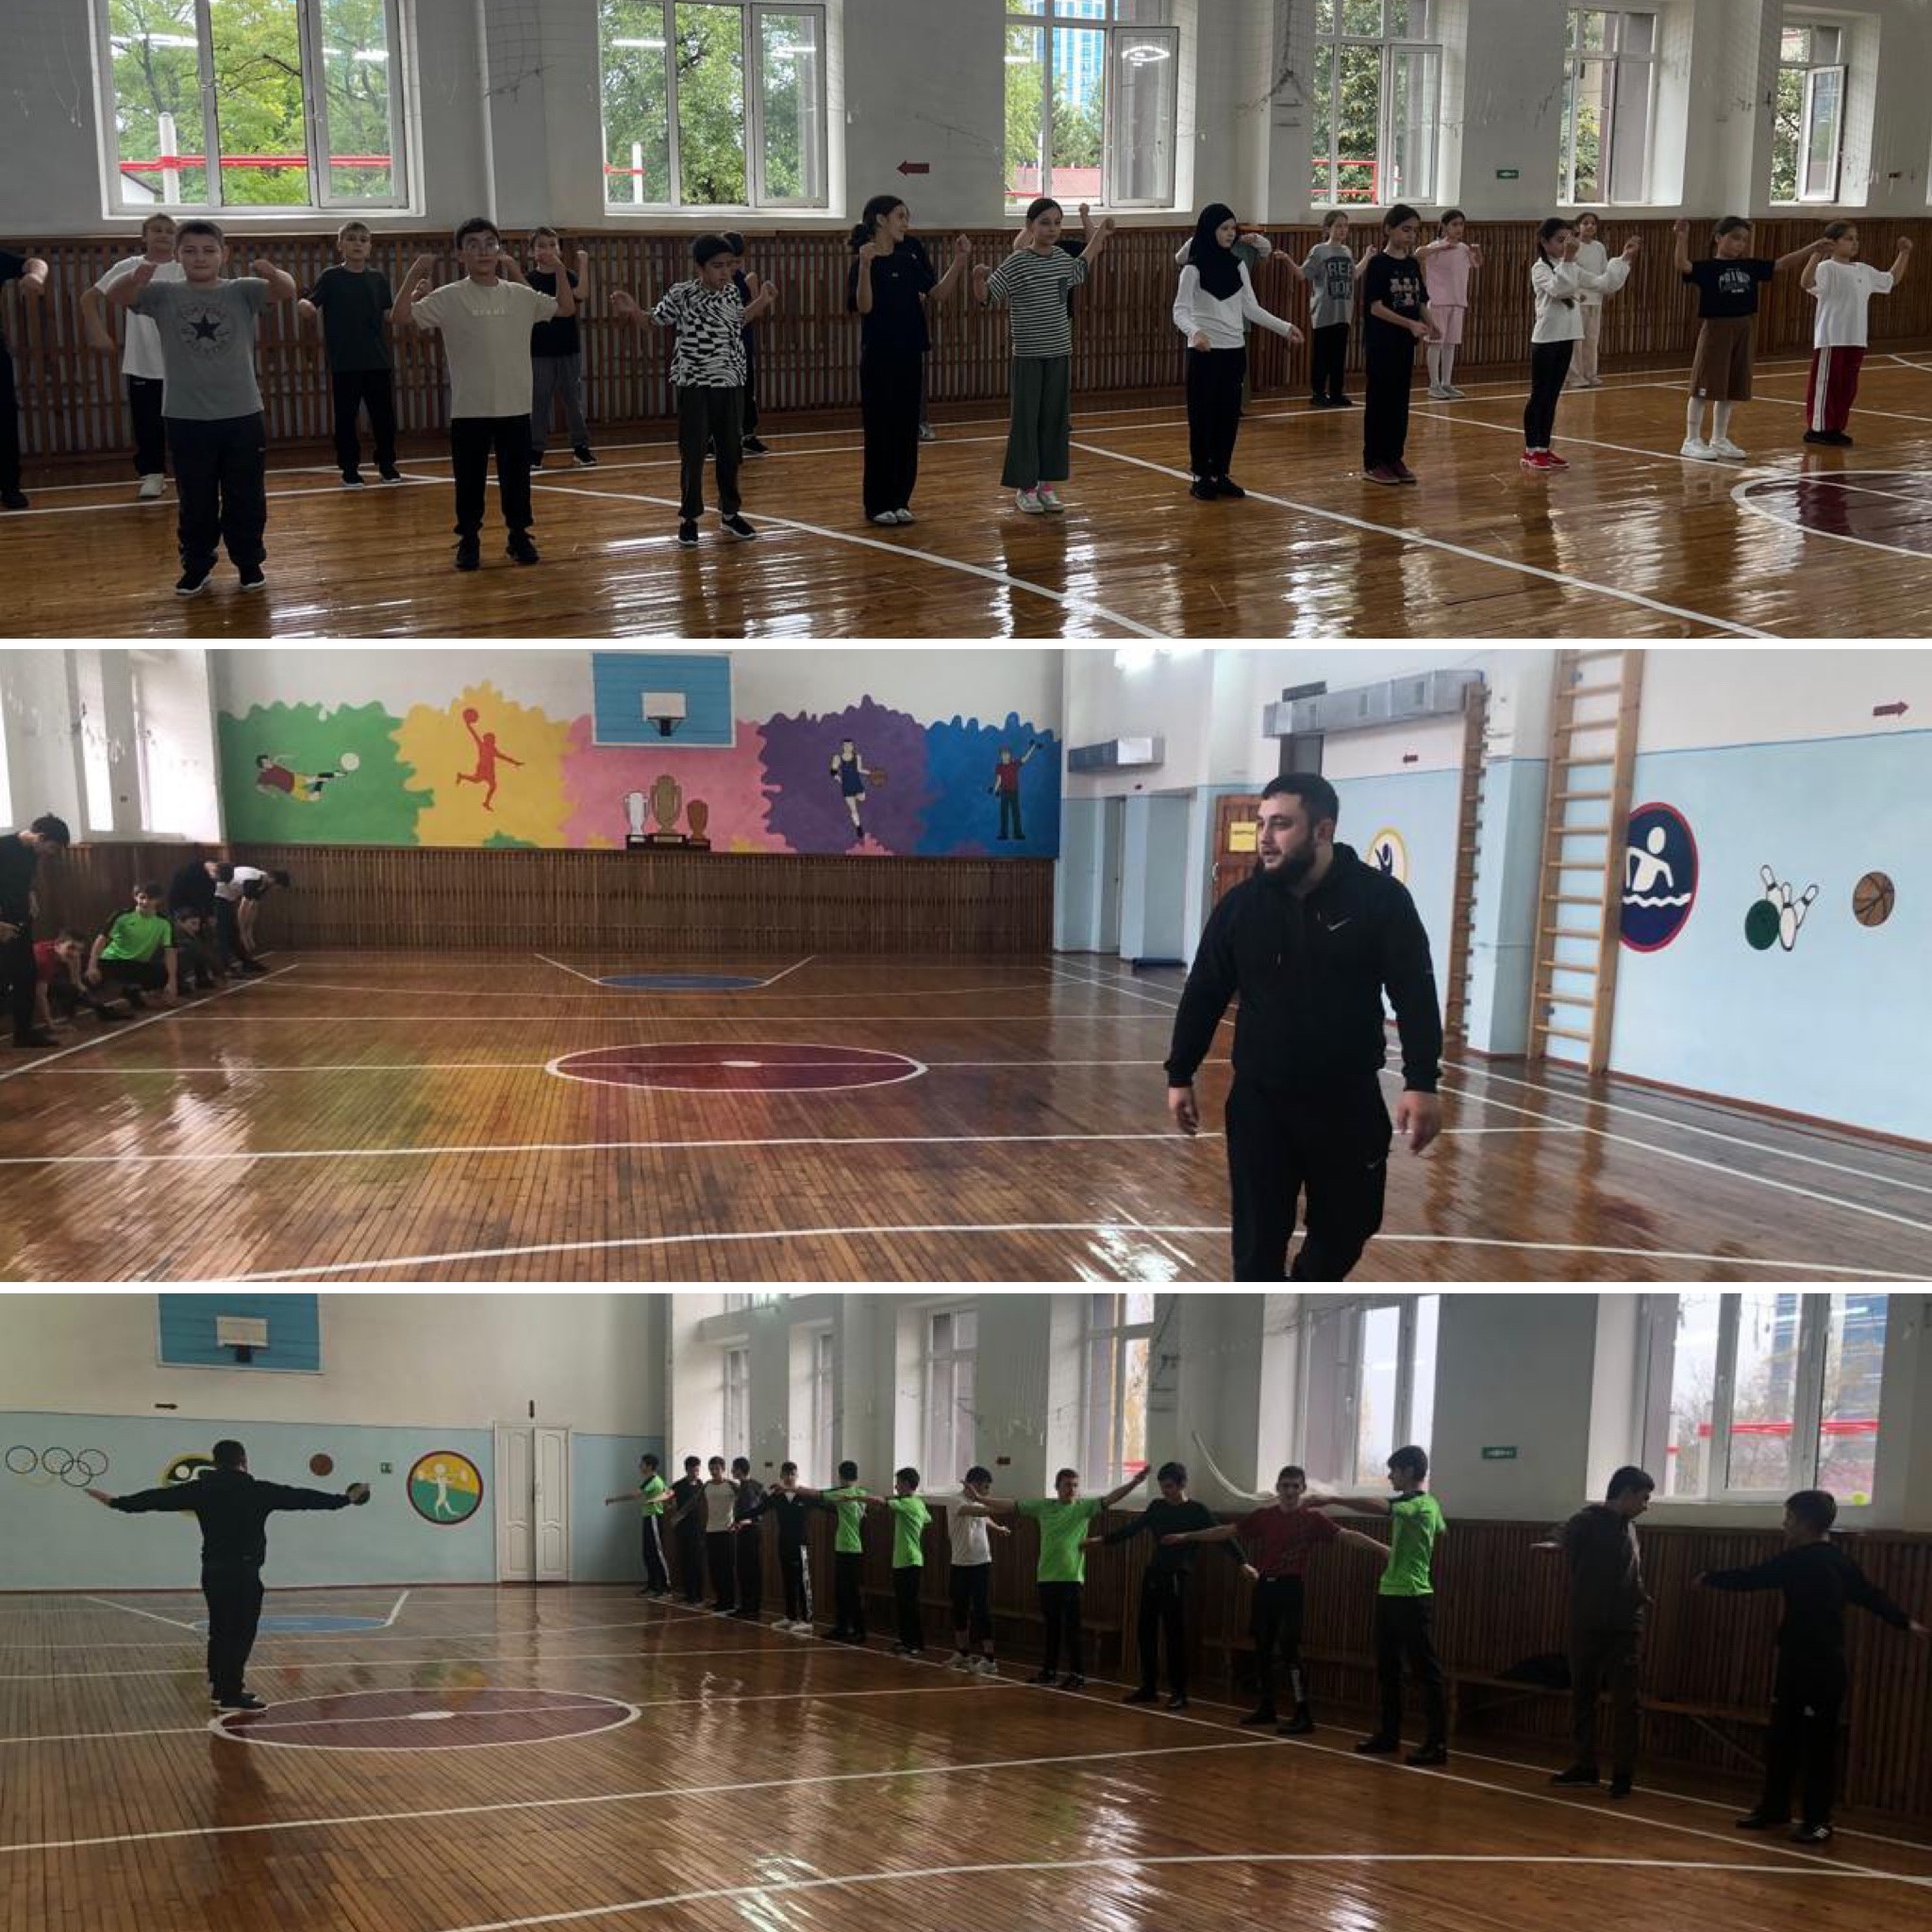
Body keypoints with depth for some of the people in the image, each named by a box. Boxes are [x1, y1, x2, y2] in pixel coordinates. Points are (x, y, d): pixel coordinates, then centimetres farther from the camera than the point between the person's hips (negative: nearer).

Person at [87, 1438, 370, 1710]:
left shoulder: (202, 1489, 2)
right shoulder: (257, 1491, -8)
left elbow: (160, 1498, 8)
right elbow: (302, 1497, -3)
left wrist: (116, 1501, 21)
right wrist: (346, 1498, 6)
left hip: (213, 1570, 6)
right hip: (243, 1572, -6)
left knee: (220, 1630, 17)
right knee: (241, 1632, -2)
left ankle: (220, 1687, 25)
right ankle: (230, 1694, -3)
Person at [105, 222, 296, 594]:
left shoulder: (242, 292, 1)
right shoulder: (163, 295, 2)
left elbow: (287, 292, -16)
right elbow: (117, 297, -13)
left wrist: (273, 273, -41)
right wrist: (134, 278, -37)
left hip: (242, 415, 0)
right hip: (186, 418, 0)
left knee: (247, 499, 9)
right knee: (194, 501, 9)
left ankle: (249, 562, 24)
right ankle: (196, 567, 21)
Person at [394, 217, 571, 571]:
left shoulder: (520, 296, 3)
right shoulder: (449, 297, -4)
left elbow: (567, 308, 8)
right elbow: (402, 316, -11)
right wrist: (414, 274, -20)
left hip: (514, 406, 2)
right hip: (468, 409, -2)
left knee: (516, 476, 10)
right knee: (469, 479, 6)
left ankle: (518, 536, 24)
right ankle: (468, 540, 18)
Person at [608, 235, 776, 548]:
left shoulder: (732, 292, 5)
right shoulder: (681, 293, -9)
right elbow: (655, 322, -2)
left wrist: (761, 302, 20)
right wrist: (633, 310, -21)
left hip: (731, 383, 4)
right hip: (695, 384, -4)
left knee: (731, 451, 10)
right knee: (693, 454, 0)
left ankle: (730, 513, 23)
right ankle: (689, 518, 10)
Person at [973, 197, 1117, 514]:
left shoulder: (1061, 258, 7)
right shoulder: (1017, 263, -10)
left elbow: (1080, 271, 31)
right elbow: (985, 299, -11)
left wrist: (1100, 234, 32)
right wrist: (978, 277, -31)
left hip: (1059, 353, 6)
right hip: (1028, 356, -5)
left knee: (1055, 419, 8)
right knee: (1026, 420, 0)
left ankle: (1047, 484, 18)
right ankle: (1024, 487, 9)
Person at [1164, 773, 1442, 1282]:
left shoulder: (1380, 898, -8)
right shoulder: (1241, 904, -1)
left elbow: (1415, 994, -8)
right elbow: (1204, 995, 7)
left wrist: (1422, 1083, -17)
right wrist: (1180, 1075, 7)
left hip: (1349, 1101, 0)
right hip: (1259, 1101, 0)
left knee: (1347, 1225, 15)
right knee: (1258, 1236, 0)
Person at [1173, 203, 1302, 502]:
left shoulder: (1238, 266, 8)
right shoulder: (1194, 269, -7)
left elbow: (1251, 308, 11)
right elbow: (1180, 311, -16)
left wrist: (1284, 327, 4)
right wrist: (1195, 331, -36)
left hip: (1234, 350, 5)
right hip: (1205, 351, -5)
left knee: (1229, 415, 7)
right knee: (1203, 415, 0)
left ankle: (1220, 474, 16)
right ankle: (1201, 477, 8)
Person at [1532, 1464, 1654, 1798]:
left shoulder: (1630, 1526, 12)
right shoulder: (1590, 1519, -8)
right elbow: (1566, 1533, -28)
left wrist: (1640, 1598, 37)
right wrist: (1553, 1542, -49)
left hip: (1625, 1628, 4)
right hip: (1587, 1626, -4)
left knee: (1624, 1703, -2)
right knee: (1582, 1697, 7)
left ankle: (1622, 1774, 5)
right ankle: (1585, 1765, 20)